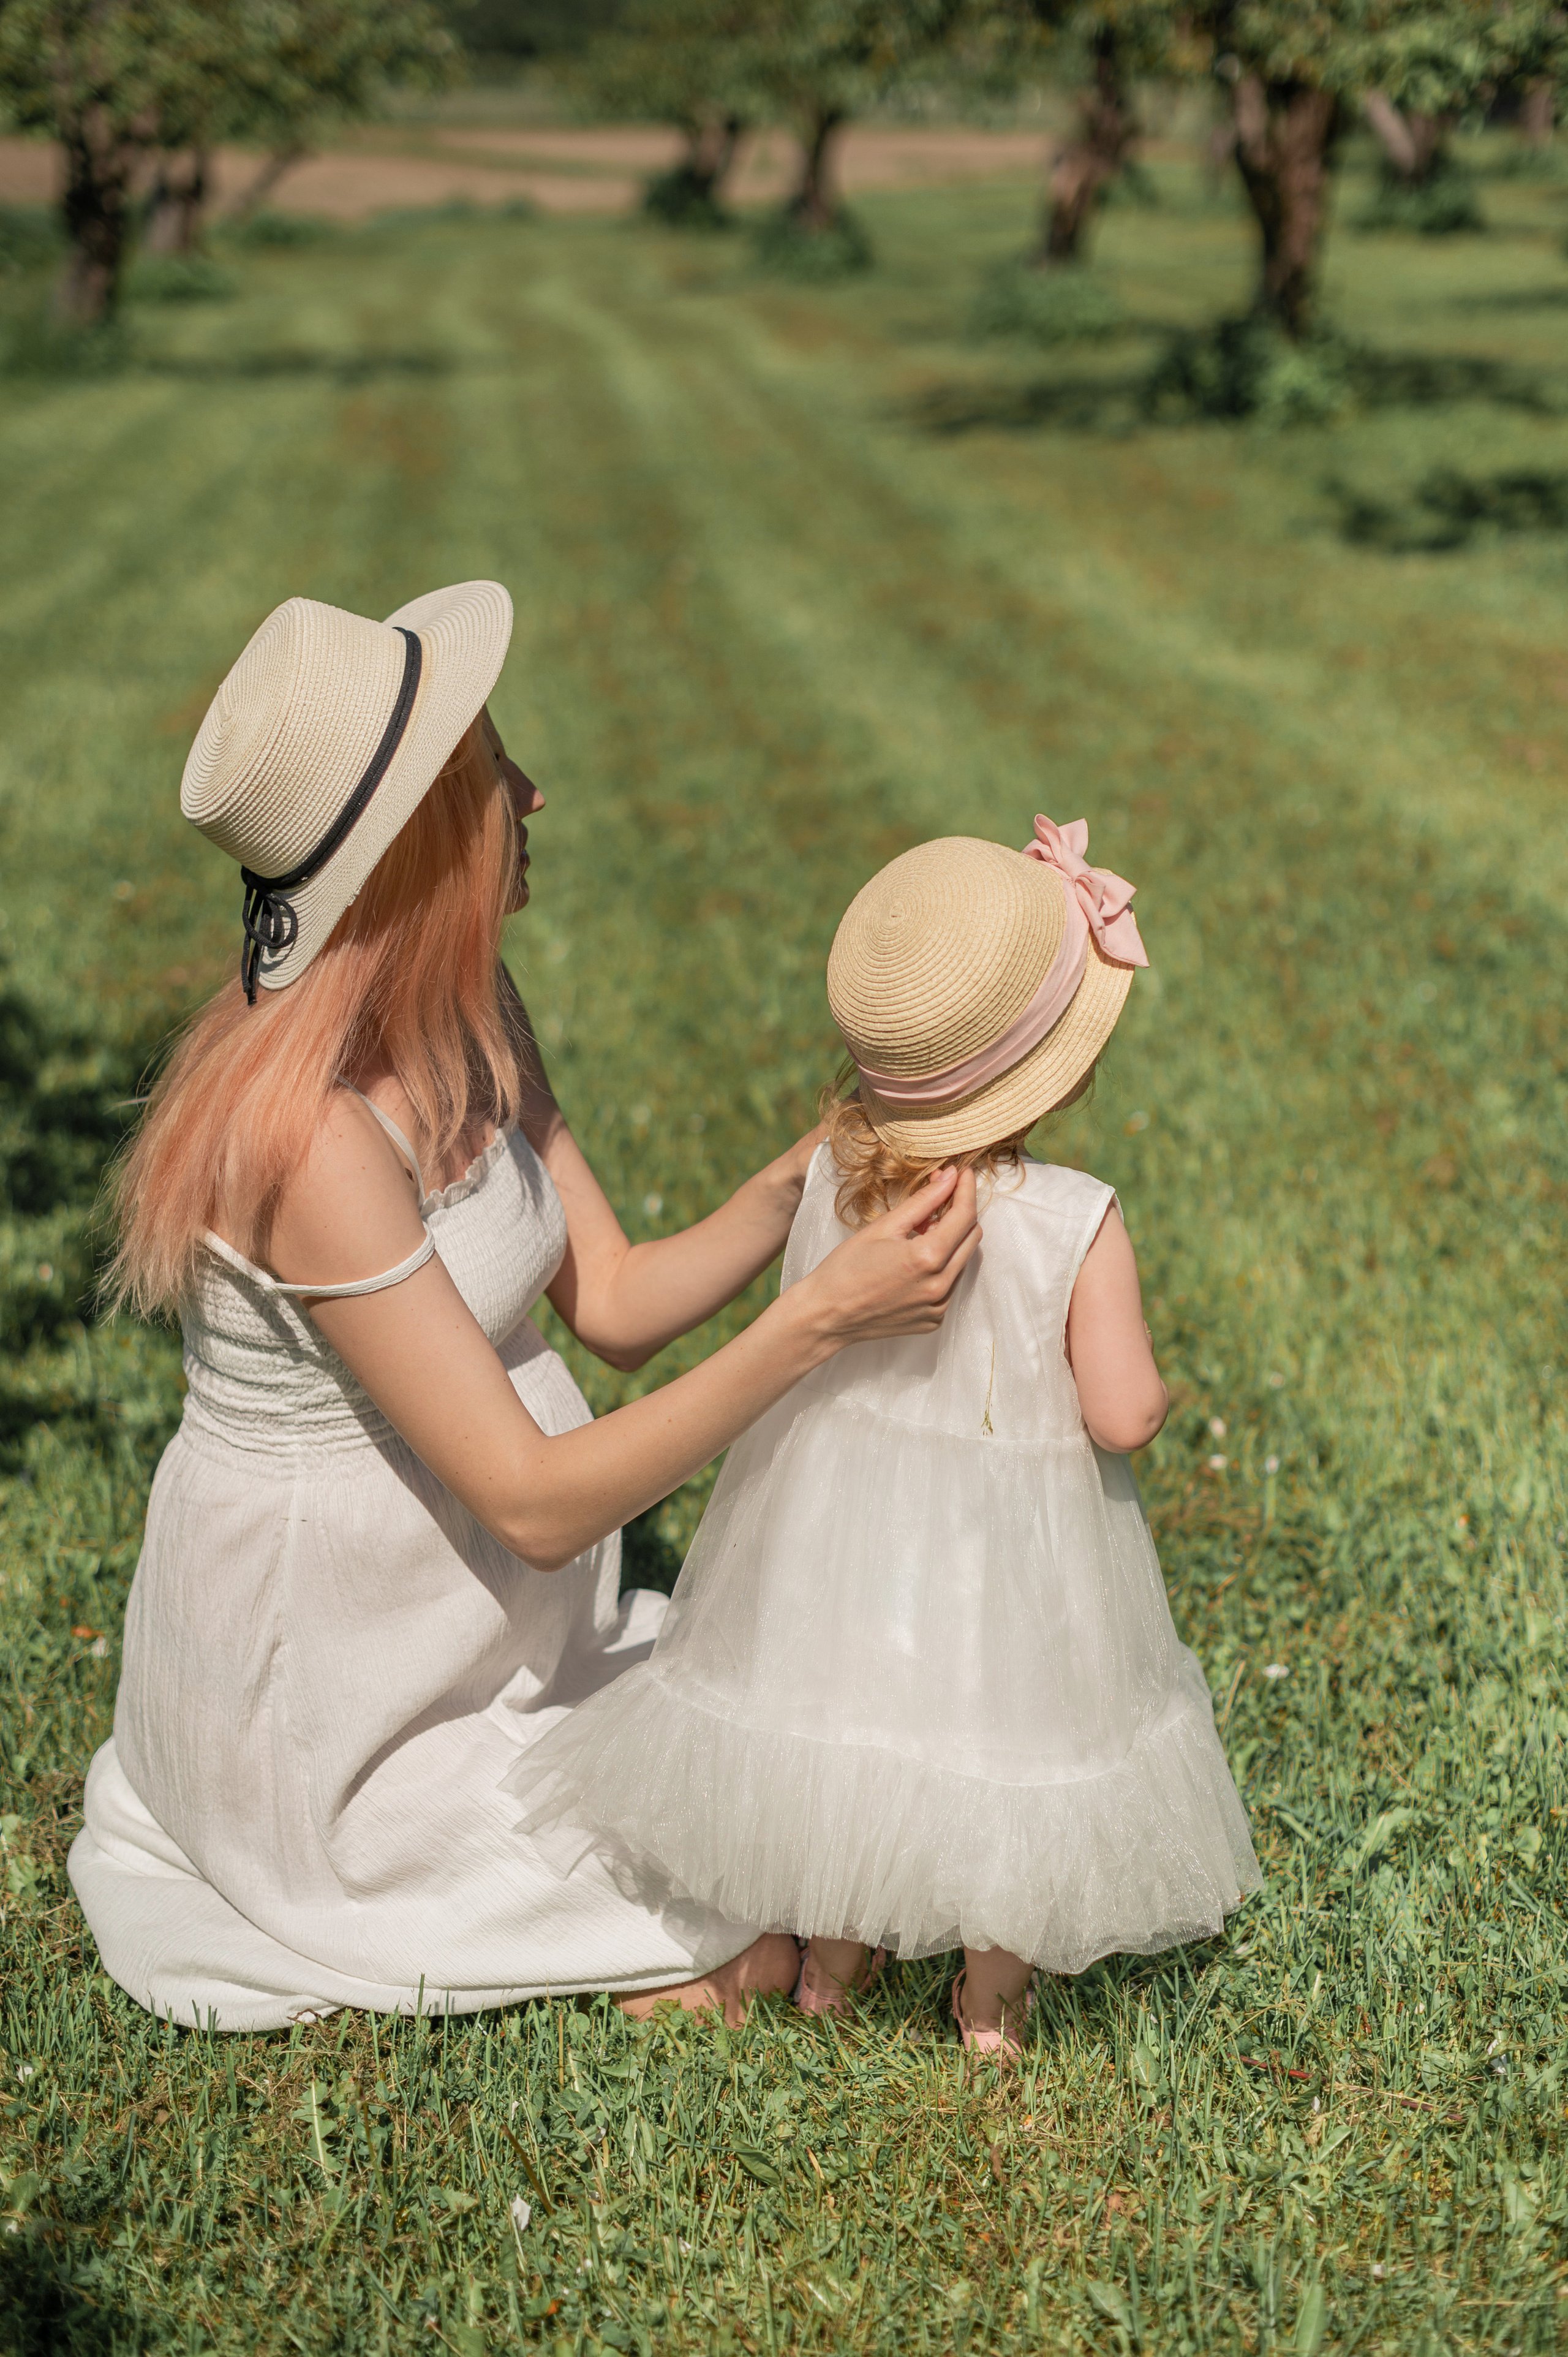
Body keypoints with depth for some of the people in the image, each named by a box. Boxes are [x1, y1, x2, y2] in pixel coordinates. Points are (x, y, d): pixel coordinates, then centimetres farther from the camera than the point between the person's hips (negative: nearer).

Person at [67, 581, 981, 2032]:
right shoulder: (313, 1136, -32)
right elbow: (536, 1502, -29)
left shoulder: (464, 1018, -4)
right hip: (327, 1684, -8)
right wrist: (822, 1318, -32)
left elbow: (615, 1299, -1)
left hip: (484, 1625, 8)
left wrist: (812, 1176, -16)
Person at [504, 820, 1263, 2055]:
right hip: (1014, 1553, -3)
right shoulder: (1077, 1223, -26)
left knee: (844, 1707, 27)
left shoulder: (827, 1176, -15)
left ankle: (828, 1968, 46)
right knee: (1010, 1736, 22)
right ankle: (989, 2002, 41)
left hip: (840, 1522, 3)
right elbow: (1124, 1416, -21)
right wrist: (1151, 1379, -1)